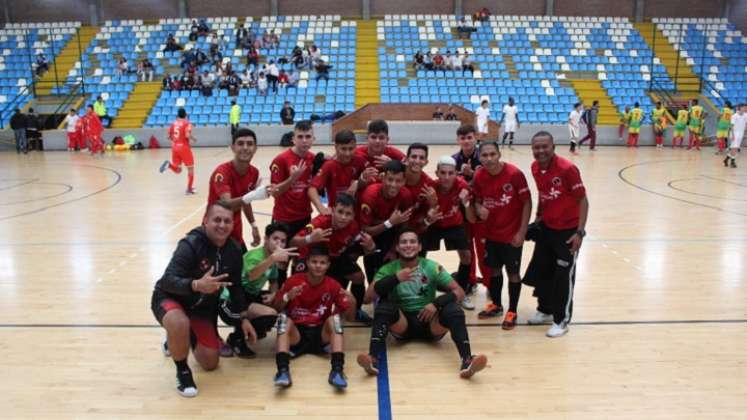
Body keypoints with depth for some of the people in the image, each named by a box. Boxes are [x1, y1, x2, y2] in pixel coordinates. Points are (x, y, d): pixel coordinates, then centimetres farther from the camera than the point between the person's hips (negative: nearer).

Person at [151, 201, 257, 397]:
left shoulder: (234, 251, -10)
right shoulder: (190, 244, -29)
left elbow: (235, 287, 4)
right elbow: (167, 280, -37)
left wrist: (243, 318, -1)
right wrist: (196, 285, -56)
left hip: (203, 307, 6)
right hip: (170, 298, -5)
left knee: (211, 363, 5)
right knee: (179, 324, -42)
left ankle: (178, 340, 36)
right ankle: (182, 371, -11)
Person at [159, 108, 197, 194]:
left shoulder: (174, 123, 10)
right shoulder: (187, 123, -7)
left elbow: (169, 137, 12)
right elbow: (187, 135, -21)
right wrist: (194, 139, -1)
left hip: (174, 147, 5)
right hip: (184, 147, -5)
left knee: (177, 170, 14)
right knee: (190, 168, 8)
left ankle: (169, 164, -19)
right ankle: (189, 190, 6)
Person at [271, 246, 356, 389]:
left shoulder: (333, 285, -4)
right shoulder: (294, 281, -7)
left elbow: (349, 317, 0)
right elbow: (275, 309, -4)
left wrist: (351, 304, -22)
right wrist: (287, 297, -24)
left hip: (321, 334, 0)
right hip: (296, 334, 0)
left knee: (335, 318, -27)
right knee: (284, 318, -28)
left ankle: (337, 370, -37)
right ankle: (283, 370, -42)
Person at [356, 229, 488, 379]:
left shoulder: (432, 267, 1)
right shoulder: (389, 269, 0)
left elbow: (459, 292, -3)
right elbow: (368, 296, -13)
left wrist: (436, 303, -21)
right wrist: (395, 278, -25)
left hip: (430, 321, 0)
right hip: (401, 322, 0)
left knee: (454, 311, -27)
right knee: (384, 307, -30)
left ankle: (467, 360, -41)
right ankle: (373, 359, -42)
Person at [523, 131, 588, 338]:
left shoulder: (567, 168, -23)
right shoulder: (535, 168, -3)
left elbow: (582, 200, -18)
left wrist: (580, 232, -22)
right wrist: (538, 216, 12)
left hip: (568, 230, -7)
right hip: (546, 227, 7)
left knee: (563, 276, 1)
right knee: (541, 270, 15)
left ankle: (562, 320, 16)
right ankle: (545, 310, 35)